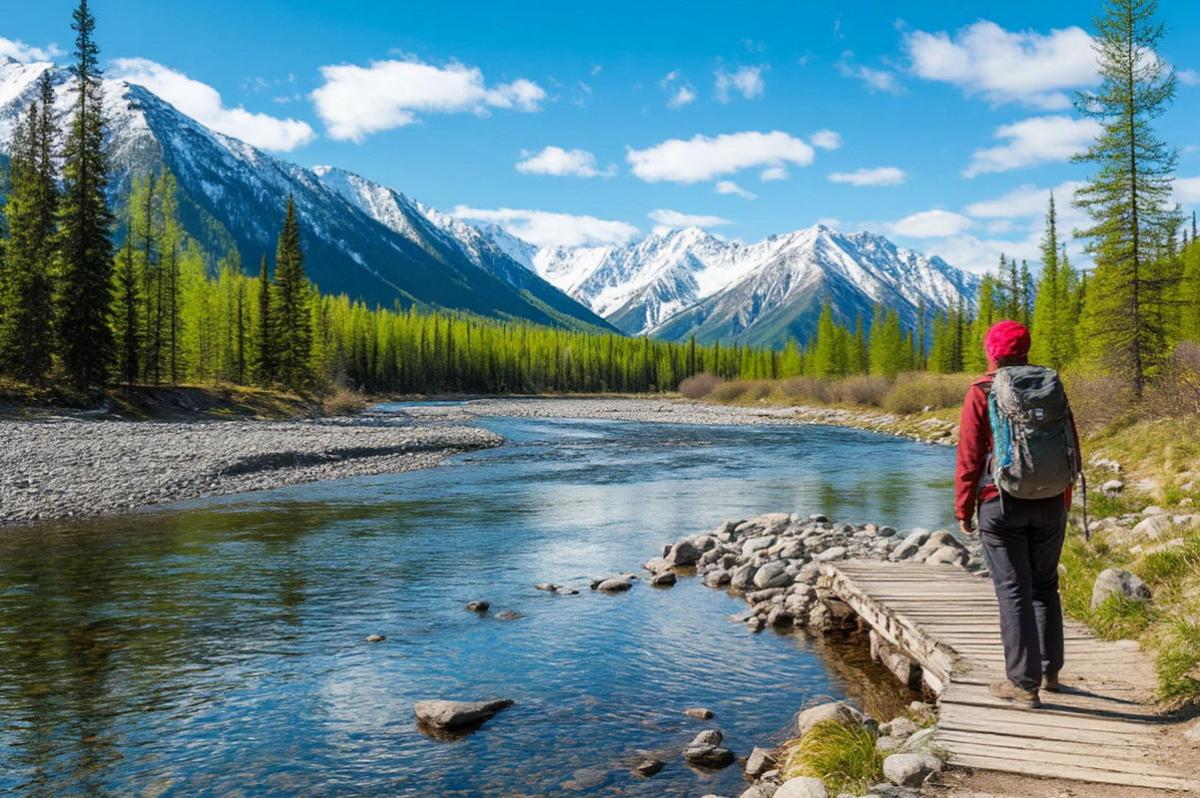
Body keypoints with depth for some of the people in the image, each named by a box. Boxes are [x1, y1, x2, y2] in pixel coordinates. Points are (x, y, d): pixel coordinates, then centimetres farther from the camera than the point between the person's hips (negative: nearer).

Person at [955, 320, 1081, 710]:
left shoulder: (982, 392, -6)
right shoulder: (1051, 385, 6)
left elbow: (969, 456, -9)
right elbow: (1072, 448, 11)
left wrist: (963, 509, -1)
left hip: (1002, 504, -4)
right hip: (1050, 504, 4)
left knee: (1014, 592, 0)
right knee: (1045, 586, 19)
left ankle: (1024, 684, 3)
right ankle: (1049, 671, 27)